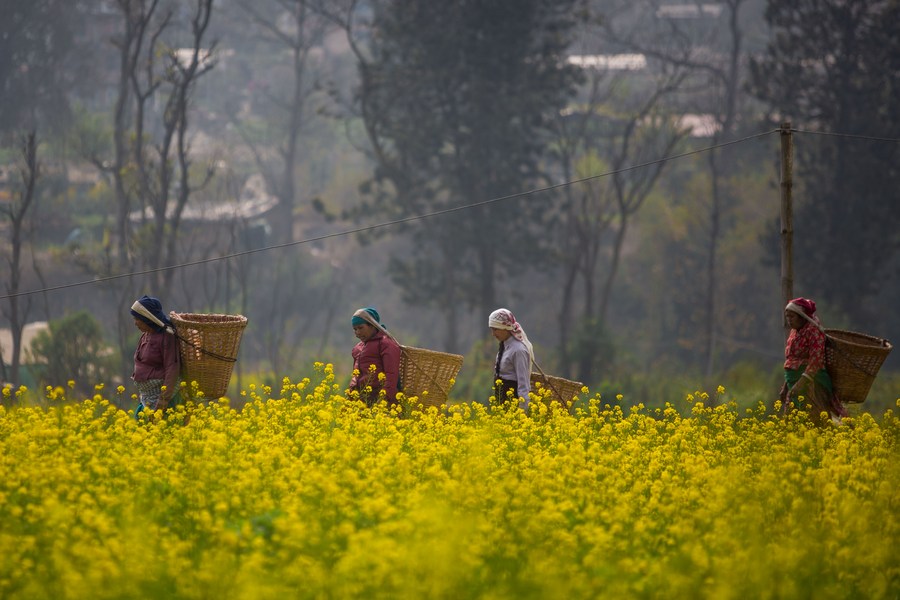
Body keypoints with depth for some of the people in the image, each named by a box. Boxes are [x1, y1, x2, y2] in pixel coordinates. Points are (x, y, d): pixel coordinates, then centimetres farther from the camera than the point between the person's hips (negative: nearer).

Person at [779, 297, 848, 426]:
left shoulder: (813, 330, -12)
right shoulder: (794, 332, 15)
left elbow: (816, 359, -22)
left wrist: (801, 384, -29)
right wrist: (785, 386, 21)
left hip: (810, 382, -9)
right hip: (795, 383, 9)